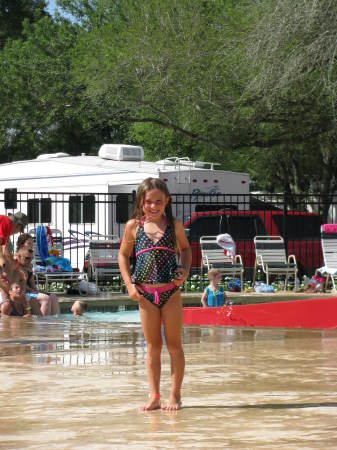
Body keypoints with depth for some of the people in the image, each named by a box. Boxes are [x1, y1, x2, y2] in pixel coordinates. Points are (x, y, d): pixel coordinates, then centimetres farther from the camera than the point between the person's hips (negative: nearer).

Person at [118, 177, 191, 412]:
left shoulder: (174, 225, 0)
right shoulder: (133, 226, 0)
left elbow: (185, 248, 16)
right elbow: (123, 255, 9)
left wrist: (185, 271, -2)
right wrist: (129, 284, 0)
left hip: (171, 291, -1)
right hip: (146, 293, 1)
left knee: (174, 345, 4)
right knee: (153, 346, 7)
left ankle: (175, 395, 11)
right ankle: (154, 397, 11)